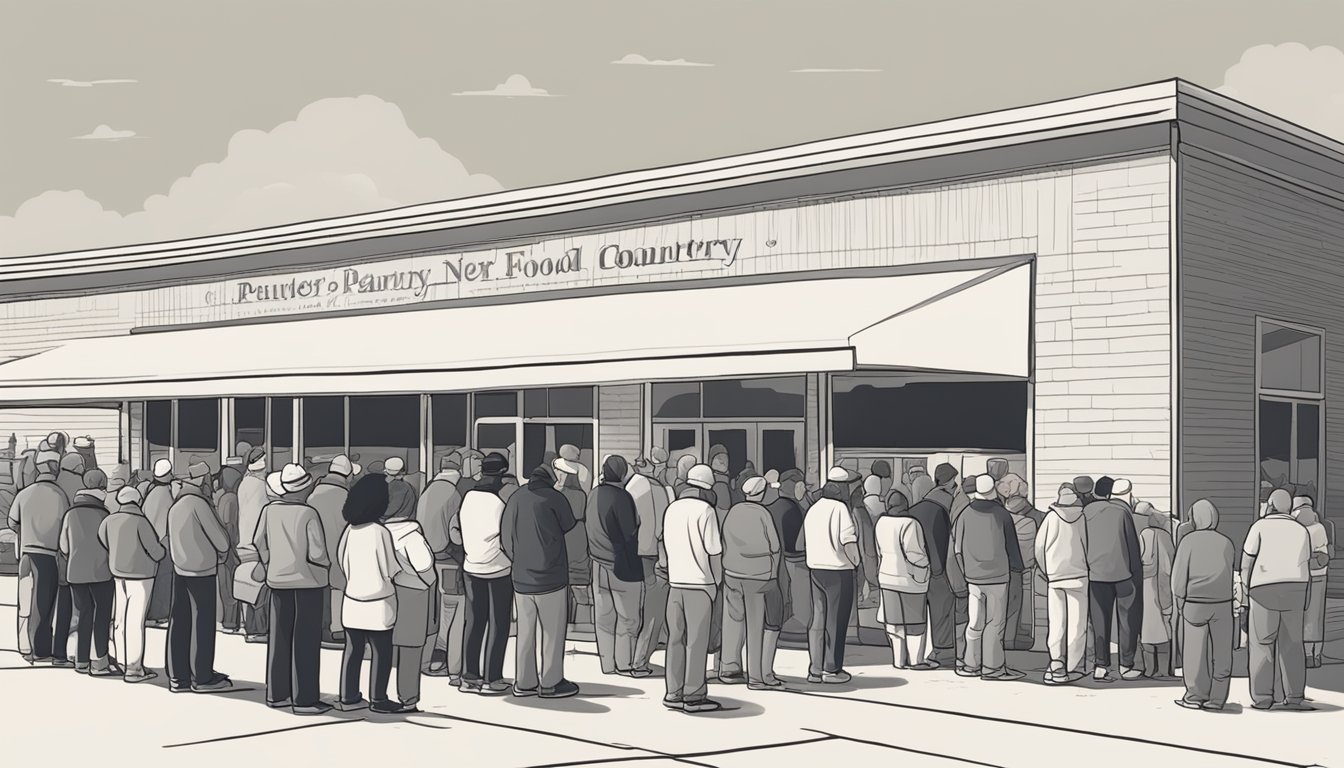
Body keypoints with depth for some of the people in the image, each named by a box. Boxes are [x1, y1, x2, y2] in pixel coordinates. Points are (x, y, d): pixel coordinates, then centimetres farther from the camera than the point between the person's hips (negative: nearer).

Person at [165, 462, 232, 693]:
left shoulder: (175, 506, 8)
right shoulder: (199, 503, -15)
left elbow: (171, 542, 14)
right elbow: (221, 540, -13)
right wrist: (223, 548, 10)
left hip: (179, 569, 8)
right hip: (201, 570, -8)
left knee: (179, 621, 9)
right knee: (203, 622, 0)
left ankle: (178, 676, 15)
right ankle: (202, 677, 6)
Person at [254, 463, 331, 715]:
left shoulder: (270, 510, -2)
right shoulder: (309, 514, -17)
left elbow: (258, 542, 6)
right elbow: (317, 553, -18)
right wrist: (326, 565, 3)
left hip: (278, 581, 5)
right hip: (308, 580, -5)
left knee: (279, 637, 14)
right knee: (306, 641, 2)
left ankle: (276, 694, 23)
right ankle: (305, 699, 6)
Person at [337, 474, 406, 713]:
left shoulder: (350, 529, -1)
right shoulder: (380, 532, -17)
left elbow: (341, 559, 11)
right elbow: (390, 572, -13)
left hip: (352, 600, 6)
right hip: (378, 602, -6)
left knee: (353, 650, 13)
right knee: (381, 652, 7)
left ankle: (348, 697, 18)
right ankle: (378, 699, 12)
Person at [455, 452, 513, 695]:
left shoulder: (468, 497, -1)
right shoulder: (502, 499, -17)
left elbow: (461, 530, 7)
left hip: (472, 567, 5)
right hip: (499, 568, -5)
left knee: (474, 621, 13)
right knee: (497, 624, 3)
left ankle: (469, 677, 17)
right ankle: (491, 679, 5)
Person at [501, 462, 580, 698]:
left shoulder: (515, 498, 3)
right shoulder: (554, 498, -12)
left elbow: (505, 539, 6)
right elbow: (569, 525, 3)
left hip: (521, 578, 5)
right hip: (550, 577, -5)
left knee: (525, 631, 14)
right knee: (552, 631, 6)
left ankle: (523, 682, 20)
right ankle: (550, 683, 12)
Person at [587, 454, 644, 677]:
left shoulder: (593, 495, 4)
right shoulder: (622, 497, -17)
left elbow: (585, 524, 11)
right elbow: (629, 532, -15)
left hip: (599, 564, 7)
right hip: (622, 564, -7)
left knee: (604, 616, 12)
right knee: (627, 616, 3)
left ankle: (607, 664, 19)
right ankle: (624, 664, 7)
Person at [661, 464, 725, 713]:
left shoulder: (672, 508, 9)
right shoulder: (705, 510, -10)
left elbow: (667, 545, 12)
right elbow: (714, 551, -10)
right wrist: (717, 580, 2)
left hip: (676, 581, 6)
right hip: (700, 582, -6)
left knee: (675, 638, 10)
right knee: (697, 641, 0)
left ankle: (673, 693, 12)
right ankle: (694, 696, 2)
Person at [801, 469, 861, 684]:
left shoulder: (813, 509, 10)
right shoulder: (840, 508, -13)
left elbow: (805, 542, 13)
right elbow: (848, 541, -19)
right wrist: (856, 561, -5)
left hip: (815, 569, 7)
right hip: (838, 570, -7)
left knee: (818, 618, 11)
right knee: (835, 620, 2)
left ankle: (815, 669, 13)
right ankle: (831, 669, 6)